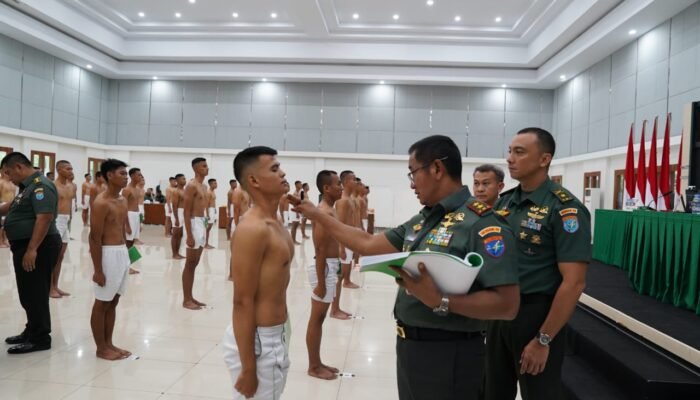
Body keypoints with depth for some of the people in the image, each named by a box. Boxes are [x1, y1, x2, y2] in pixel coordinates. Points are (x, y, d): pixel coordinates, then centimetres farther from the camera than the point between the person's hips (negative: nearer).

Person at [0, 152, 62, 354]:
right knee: (28, 294, 18)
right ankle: (32, 332, 30)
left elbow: (44, 218, -28)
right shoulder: (28, 186, 15)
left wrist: (32, 249, -29)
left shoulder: (40, 185, -18)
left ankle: (40, 339, 8)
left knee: (35, 294, -2)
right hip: (25, 246, 10)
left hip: (37, 248, -10)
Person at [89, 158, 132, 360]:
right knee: (102, 303, 4)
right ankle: (101, 348, 14)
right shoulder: (101, 203, -16)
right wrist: (98, 270, -18)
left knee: (113, 302, 15)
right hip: (108, 254, -8)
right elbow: (95, 238, -17)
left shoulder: (123, 200, 10)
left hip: (123, 253, 8)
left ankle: (109, 343, 26)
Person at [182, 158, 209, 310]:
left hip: (202, 223, 9)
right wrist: (189, 235, -21)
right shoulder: (192, 186, -13)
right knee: (190, 264, -3)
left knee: (195, 264, 13)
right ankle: (186, 300, 4)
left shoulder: (204, 186, 15)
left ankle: (190, 297, 20)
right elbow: (187, 212, -17)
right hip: (194, 223, -9)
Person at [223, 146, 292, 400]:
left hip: (274, 337, 9)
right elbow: (242, 302, -22)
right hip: (258, 341, -9)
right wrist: (248, 368, -21)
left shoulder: (274, 224, 8)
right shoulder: (252, 229, -22)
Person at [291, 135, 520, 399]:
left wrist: (440, 301, -32)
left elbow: (507, 304, -24)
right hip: (409, 346, 8)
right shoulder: (421, 222, 9)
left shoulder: (481, 223, -18)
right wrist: (316, 215, 15)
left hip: (449, 354, -8)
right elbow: (368, 244, 13)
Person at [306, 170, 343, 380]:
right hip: (324, 267, -10)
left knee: (320, 317, 16)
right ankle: (313, 367, 12)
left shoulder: (329, 210, 13)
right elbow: (320, 249, -22)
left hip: (330, 266, 10)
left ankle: (317, 363, 26)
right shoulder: (324, 212, -19)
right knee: (316, 318, 1)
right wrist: (320, 282, -22)